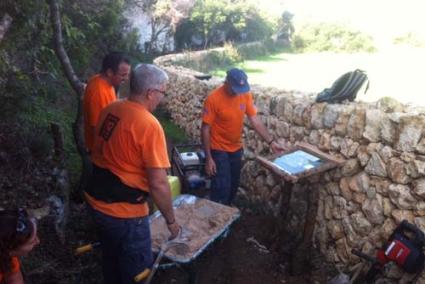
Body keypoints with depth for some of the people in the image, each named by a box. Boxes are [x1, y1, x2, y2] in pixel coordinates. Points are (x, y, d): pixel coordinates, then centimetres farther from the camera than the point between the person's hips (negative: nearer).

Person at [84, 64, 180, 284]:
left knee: (112, 259, 28)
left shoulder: (110, 110, 0)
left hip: (96, 200, 8)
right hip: (124, 211, -8)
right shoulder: (149, 125, -23)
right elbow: (158, 184, -24)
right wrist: (171, 220, -10)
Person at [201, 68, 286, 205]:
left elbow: (255, 120, -3)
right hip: (218, 150, -6)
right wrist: (208, 158, -19)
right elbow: (205, 129, -18)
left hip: (236, 149, 6)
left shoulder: (245, 95, -7)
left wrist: (271, 142, -9)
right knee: (222, 189, -6)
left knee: (233, 186, 17)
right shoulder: (213, 99, -22)